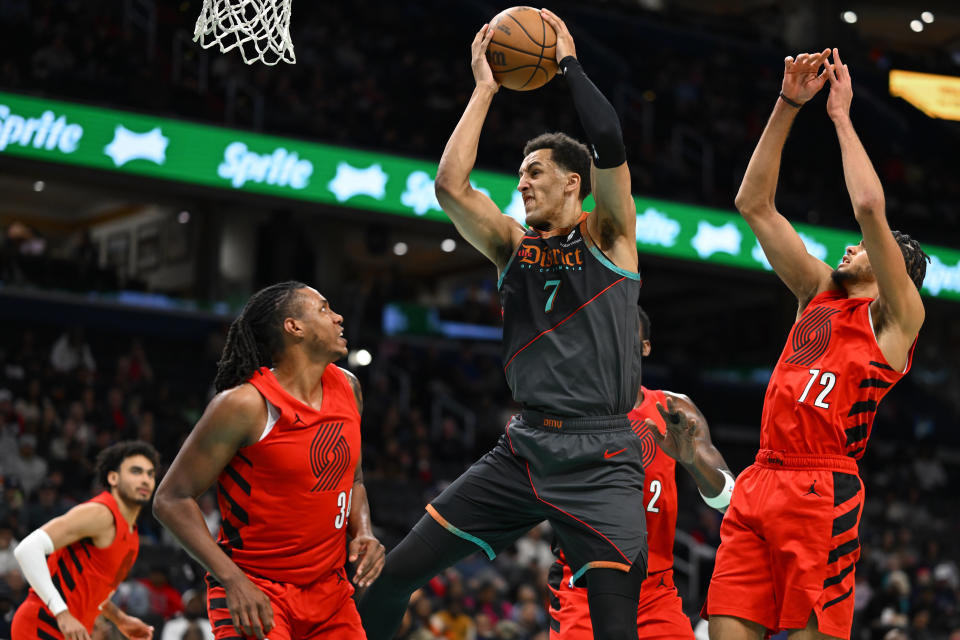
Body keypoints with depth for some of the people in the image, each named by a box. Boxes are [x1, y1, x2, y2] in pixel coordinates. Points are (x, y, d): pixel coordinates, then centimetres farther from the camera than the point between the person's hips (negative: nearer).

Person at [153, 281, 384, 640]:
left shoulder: (347, 388, 5)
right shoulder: (246, 405, -17)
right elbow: (171, 499, -15)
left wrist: (363, 531, -1)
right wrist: (233, 579, -23)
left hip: (330, 590, 7)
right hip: (252, 590, -7)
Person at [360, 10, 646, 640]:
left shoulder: (608, 236, 2)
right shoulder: (515, 244, 13)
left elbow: (610, 145, -14)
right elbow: (450, 185, -2)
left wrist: (570, 62, -2)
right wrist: (485, 89, 4)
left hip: (601, 461, -4)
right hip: (525, 448, 4)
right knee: (395, 573, -1)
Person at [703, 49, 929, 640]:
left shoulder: (896, 315, 6)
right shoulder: (820, 293, 24)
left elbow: (870, 207, -9)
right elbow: (754, 205, 21)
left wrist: (841, 115, 2)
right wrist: (788, 105, 15)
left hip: (822, 489, -6)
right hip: (759, 482, 6)